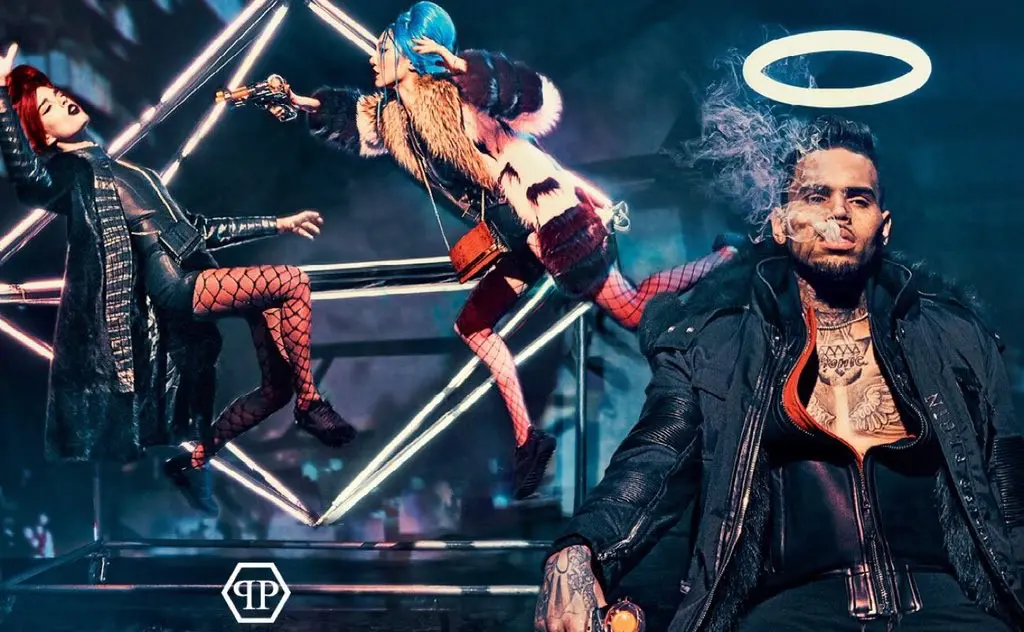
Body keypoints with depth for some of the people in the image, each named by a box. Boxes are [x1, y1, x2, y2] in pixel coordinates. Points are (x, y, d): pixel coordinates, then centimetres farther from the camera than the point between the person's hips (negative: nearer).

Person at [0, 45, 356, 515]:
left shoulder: (123, 168, 27)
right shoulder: (67, 172, 2)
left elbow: (192, 228, 29)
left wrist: (276, 225, 30)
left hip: (200, 279, 8)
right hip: (177, 288, -8)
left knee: (278, 385, 2)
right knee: (292, 281, -21)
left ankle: (193, 462, 15)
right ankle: (310, 403, -8)